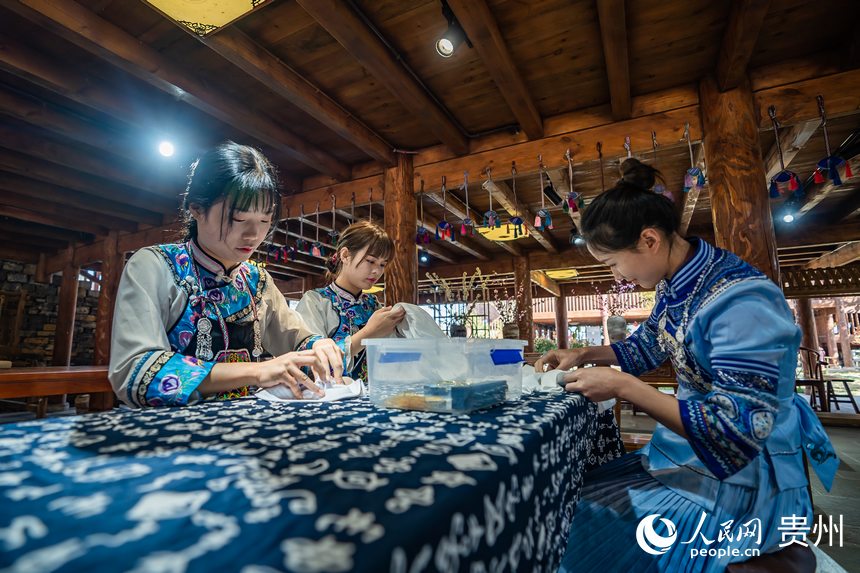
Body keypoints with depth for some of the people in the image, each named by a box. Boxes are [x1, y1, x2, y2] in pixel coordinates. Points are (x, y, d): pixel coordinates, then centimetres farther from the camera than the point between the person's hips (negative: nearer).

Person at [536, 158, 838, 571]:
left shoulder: (741, 303, -29)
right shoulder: (674, 285, -2)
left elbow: (736, 435, -28)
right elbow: (646, 347, 15)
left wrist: (623, 387, -29)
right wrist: (583, 355, 0)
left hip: (741, 479, -8)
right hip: (691, 451, 8)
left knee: (577, 537, -8)